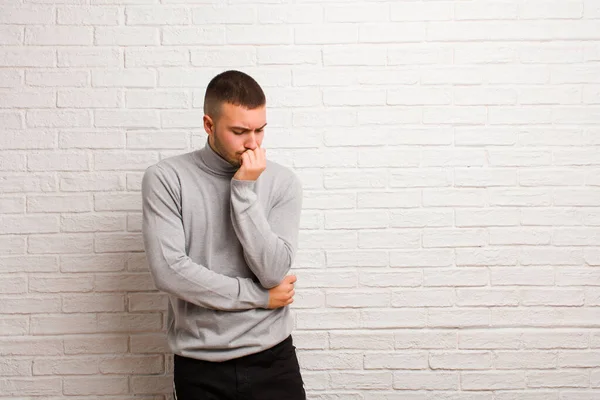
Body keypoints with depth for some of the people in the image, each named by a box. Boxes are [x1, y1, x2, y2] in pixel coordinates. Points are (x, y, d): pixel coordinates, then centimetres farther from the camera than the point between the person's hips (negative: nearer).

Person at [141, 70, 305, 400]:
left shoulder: (282, 182, -3)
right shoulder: (165, 178, -7)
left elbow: (273, 272, -12)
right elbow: (169, 271, -16)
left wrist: (245, 190, -17)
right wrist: (259, 296, -11)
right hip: (199, 366, -1)